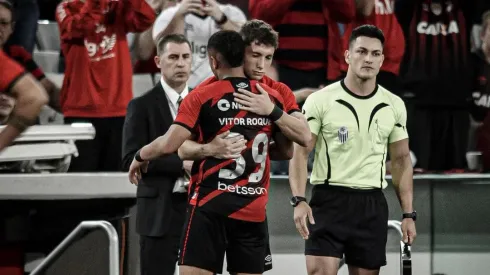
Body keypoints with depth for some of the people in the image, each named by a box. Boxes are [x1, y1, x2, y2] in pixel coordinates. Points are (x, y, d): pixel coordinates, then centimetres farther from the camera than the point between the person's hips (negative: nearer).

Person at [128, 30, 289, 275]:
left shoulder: (202, 97, -6)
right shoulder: (271, 98, 6)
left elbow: (170, 145, -12)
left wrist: (140, 157, 6)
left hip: (211, 206, -4)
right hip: (254, 209, 4)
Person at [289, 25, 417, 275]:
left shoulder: (394, 106, 7)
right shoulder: (320, 100, -4)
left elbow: (401, 160, 13)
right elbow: (300, 153, -4)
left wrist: (408, 214, 8)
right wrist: (299, 200, -17)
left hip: (372, 205, 4)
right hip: (328, 200, -4)